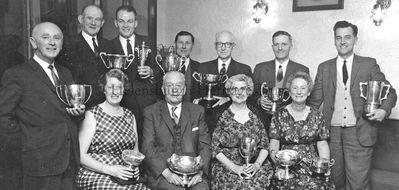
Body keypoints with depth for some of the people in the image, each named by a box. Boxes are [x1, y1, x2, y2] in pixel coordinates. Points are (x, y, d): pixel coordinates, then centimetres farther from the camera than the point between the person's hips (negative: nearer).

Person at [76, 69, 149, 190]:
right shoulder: (92, 115, -3)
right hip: (94, 177, -5)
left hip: (126, 177, 5)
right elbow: (80, 155, -7)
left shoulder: (130, 116, 12)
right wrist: (109, 169, -17)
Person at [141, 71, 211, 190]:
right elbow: (148, 148, -2)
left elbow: (205, 145, 6)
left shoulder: (197, 111, 11)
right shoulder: (151, 112, 5)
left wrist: (199, 171, -11)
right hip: (161, 172, -2)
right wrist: (166, 172, -16)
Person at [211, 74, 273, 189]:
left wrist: (257, 164, -8)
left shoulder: (256, 114, 9)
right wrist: (234, 167, -12)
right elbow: (215, 147, -2)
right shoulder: (220, 114, 1)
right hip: (226, 166, -2)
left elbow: (265, 145, 9)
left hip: (255, 165, 2)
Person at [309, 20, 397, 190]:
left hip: (359, 133, -1)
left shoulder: (369, 65, 5)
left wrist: (384, 110, -11)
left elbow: (389, 93, 8)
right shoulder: (324, 68, 9)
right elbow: (315, 101, 8)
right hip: (332, 132, 2)